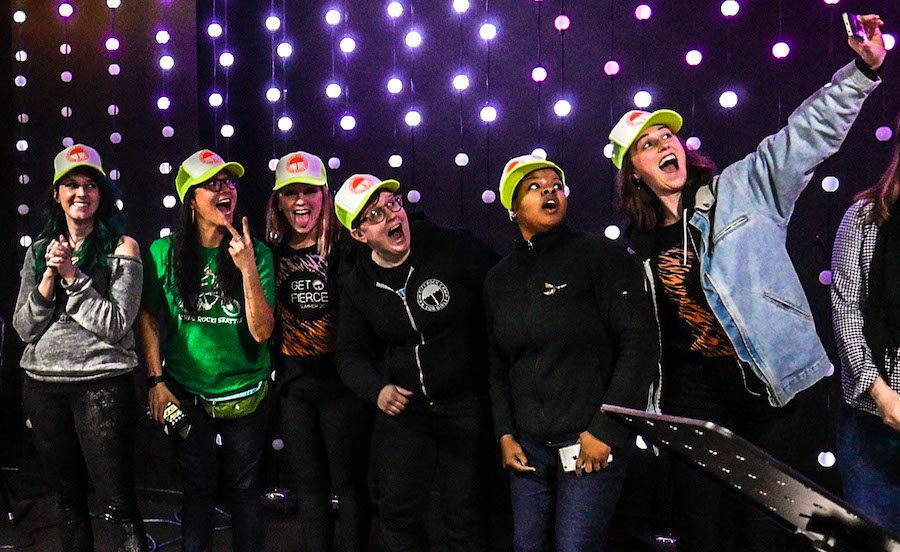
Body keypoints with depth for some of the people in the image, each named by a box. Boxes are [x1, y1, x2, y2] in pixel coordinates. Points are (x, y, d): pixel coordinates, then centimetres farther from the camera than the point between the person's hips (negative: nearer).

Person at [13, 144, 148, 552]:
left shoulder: (121, 249, -4)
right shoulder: (38, 252, 10)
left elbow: (117, 326, -11)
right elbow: (24, 328, 4)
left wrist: (73, 275, -15)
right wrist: (50, 277, -10)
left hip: (102, 384, -5)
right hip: (43, 385, 5)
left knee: (119, 503, -2)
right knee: (68, 499, 17)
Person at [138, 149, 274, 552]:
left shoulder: (257, 253, -8)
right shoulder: (164, 253, -5)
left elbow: (261, 331, -14)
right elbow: (149, 318, 4)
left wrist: (248, 269, -24)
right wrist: (156, 380, -1)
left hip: (245, 393, 0)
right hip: (185, 394, 0)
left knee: (244, 489, 11)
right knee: (197, 490, 13)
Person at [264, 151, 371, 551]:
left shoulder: (345, 248, -6)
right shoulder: (272, 254, 6)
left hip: (339, 378, -4)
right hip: (292, 382, 4)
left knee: (348, 483, 5)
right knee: (309, 485, 14)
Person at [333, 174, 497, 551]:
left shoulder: (455, 250, -12)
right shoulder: (356, 285, 0)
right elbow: (351, 354, 5)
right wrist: (378, 390, -16)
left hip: (466, 406, -3)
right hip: (401, 407, 3)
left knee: (464, 520, 5)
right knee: (398, 513, 9)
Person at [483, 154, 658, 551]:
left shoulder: (602, 256, -5)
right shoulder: (499, 279, 12)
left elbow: (639, 345, -10)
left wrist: (606, 430, -13)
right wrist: (505, 434, 7)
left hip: (594, 443, -5)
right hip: (527, 448, 5)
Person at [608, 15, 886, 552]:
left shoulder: (742, 191, 2)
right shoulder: (642, 244, 10)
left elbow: (810, 133, -7)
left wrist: (862, 71, -20)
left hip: (774, 390, -2)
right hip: (694, 402, 2)